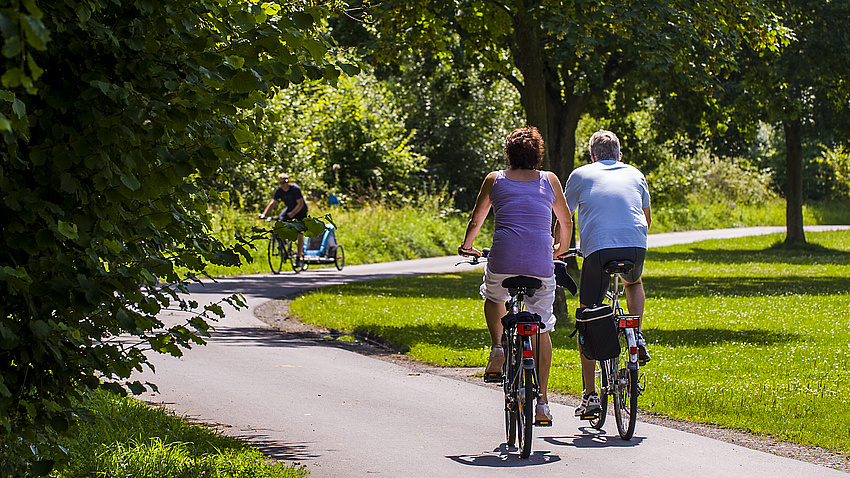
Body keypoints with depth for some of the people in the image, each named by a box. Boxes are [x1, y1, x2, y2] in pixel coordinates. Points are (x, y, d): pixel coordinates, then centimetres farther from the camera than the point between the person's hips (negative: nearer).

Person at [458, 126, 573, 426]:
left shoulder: (495, 180, 11)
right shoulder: (549, 180, 13)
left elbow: (476, 220, 18)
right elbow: (566, 221, 23)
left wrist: (466, 246, 37)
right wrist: (562, 248, 42)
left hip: (503, 259, 0)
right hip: (541, 262, 0)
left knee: (493, 298, 33)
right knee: (541, 329, 10)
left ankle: (498, 350, 10)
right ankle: (542, 403, 7)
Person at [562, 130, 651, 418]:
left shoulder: (581, 175, 16)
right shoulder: (635, 174, 22)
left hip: (598, 249, -3)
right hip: (636, 248, 3)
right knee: (633, 283, 38)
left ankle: (590, 395, 3)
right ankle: (637, 338, 17)